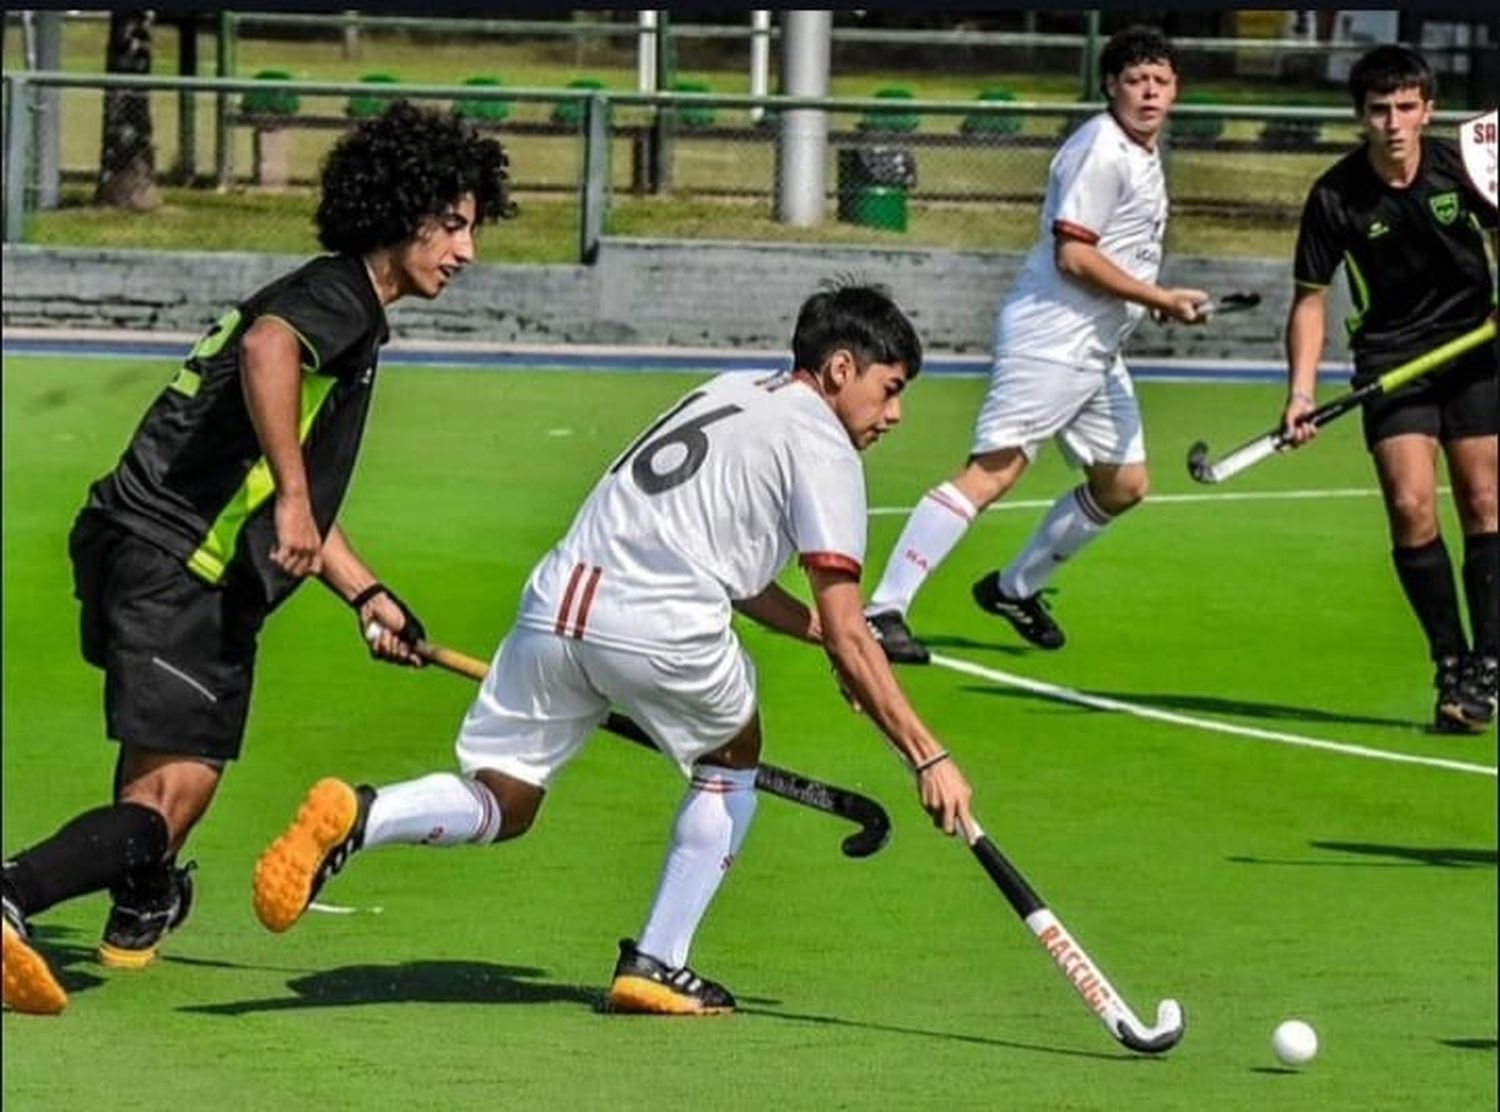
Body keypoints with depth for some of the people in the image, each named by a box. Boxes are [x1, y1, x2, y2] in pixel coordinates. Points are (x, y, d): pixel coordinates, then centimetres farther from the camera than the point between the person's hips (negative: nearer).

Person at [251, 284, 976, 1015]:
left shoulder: (726, 395, 28)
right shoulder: (822, 445, 4)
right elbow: (846, 635, -1)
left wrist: (814, 627, 32)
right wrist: (927, 757, 0)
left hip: (554, 602, 6)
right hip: (660, 625, -6)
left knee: (500, 808, 10)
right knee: (732, 761, 23)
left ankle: (359, 817, -19)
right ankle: (657, 963, 18)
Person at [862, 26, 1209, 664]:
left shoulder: (1143, 155, 16)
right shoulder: (1101, 150, -15)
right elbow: (1072, 256, -20)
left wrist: (1159, 301, 15)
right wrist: (1159, 298, -16)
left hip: (1097, 349, 10)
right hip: (1049, 340, -10)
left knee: (1123, 484, 15)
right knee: (991, 472, -17)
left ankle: (1015, 589, 28)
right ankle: (883, 609, -21)